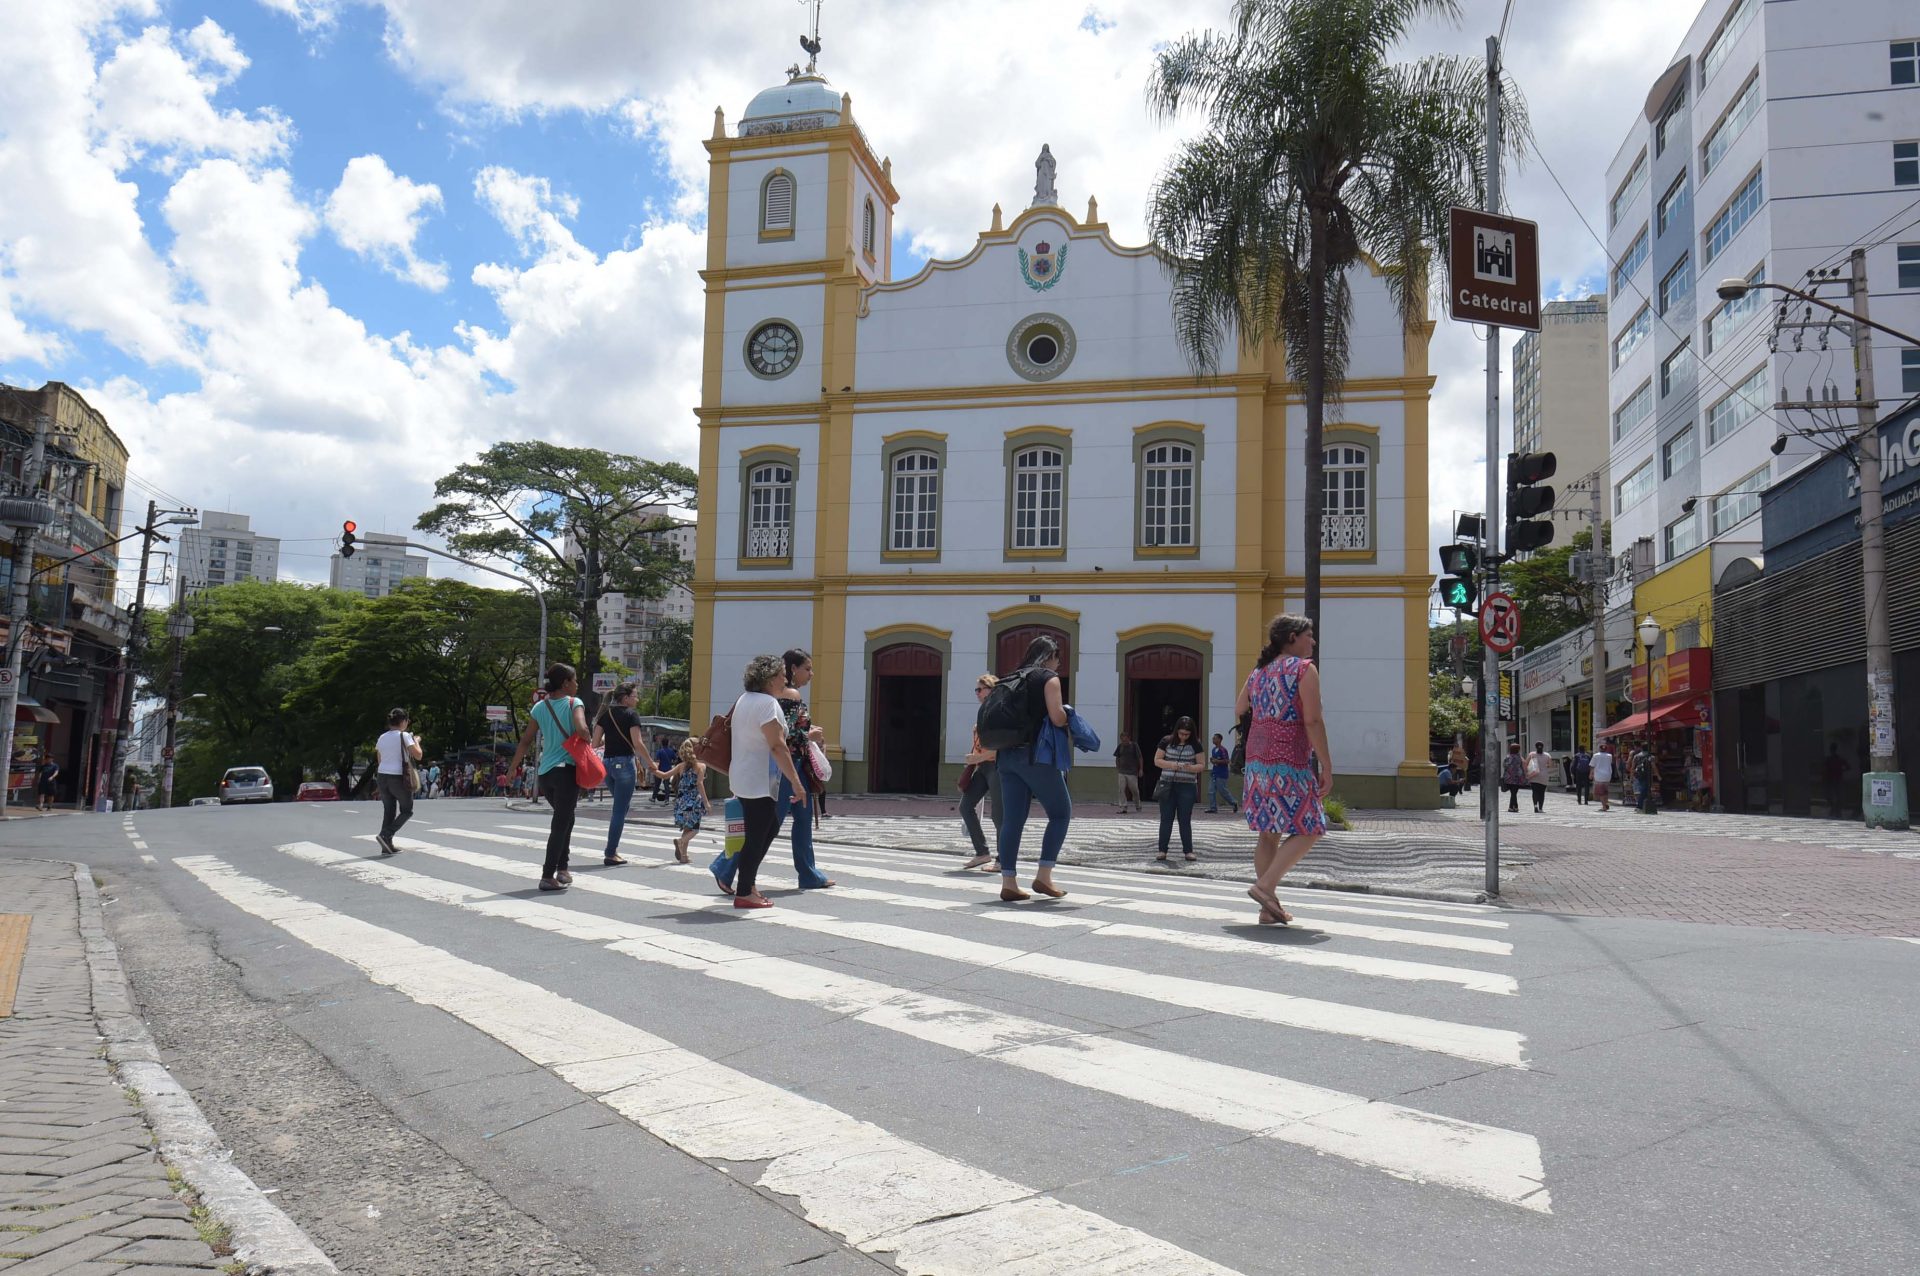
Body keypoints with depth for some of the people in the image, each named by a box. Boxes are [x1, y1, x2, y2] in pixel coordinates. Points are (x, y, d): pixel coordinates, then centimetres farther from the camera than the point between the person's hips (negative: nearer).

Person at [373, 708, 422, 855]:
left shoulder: (382, 738, 10)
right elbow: (418, 755, -12)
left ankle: (387, 846, 10)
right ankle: (385, 835, -9)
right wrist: (416, 741, 6)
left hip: (382, 776, 6)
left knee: (389, 811, 12)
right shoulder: (404, 736, -9)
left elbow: (379, 761, 17)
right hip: (398, 778, -6)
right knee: (407, 811, 8)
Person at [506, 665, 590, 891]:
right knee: (561, 823, -3)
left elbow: (526, 740, 6)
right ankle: (548, 876, -6)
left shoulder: (540, 707, 8)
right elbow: (582, 730, -23)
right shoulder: (574, 703, -6)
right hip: (567, 770, -6)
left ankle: (562, 868, 23)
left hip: (545, 772, 6)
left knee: (565, 819, 23)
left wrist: (513, 767, 12)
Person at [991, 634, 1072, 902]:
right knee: (1061, 812, 6)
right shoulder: (1049, 677, -2)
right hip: (1035, 755, -7)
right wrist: (1068, 712, 7)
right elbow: (1057, 718, -12)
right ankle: (1043, 875, -1)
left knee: (1012, 819, 4)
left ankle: (1008, 883, 1)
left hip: (1007, 755, 7)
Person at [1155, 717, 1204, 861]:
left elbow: (1202, 765, 3)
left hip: (1187, 786, 0)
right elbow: (1157, 760, 2)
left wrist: (1191, 767, -19)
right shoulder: (1167, 742, 2)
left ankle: (1188, 851, 8)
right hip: (1168, 785, 1)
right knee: (1166, 819, 3)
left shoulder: (1194, 745, 2)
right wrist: (1172, 765, -14)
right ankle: (1162, 850, 6)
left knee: (1185, 820, 2)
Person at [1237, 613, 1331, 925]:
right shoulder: (1304, 669, -7)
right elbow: (1312, 721, -14)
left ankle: (1269, 908, 10)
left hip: (1257, 758, 8)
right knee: (1308, 830, 0)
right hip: (1289, 760, -8)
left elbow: (1238, 711, 26)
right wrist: (1327, 766, -12)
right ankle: (1265, 885, -14)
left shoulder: (1258, 672, 14)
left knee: (1269, 833, 10)